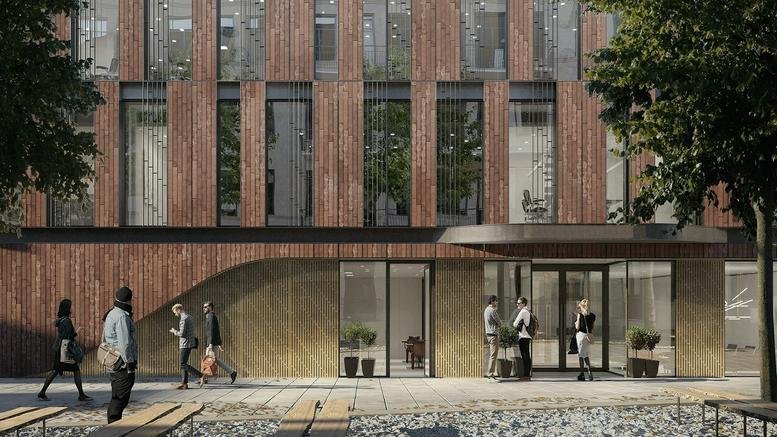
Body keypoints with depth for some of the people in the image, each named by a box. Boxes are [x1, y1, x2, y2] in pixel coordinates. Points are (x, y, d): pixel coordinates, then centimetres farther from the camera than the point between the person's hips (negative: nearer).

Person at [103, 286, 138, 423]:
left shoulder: (111, 314, 16)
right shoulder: (122, 317, -17)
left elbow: (105, 339, 23)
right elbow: (124, 343, -21)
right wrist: (130, 363, -18)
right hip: (123, 364, -10)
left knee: (116, 398, 16)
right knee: (120, 397, -8)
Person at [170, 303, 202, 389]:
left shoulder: (183, 319, -17)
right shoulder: (190, 317, 15)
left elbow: (182, 333, -21)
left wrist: (174, 331, -3)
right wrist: (176, 332, 16)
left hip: (185, 344, -10)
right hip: (189, 343, 10)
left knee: (183, 364, -7)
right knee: (183, 363, 12)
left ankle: (201, 376, -11)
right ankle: (184, 383, 12)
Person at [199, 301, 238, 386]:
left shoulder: (211, 316, -13)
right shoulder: (211, 316, 19)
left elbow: (212, 331, -22)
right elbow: (217, 332, 21)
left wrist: (211, 343, -27)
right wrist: (219, 344, 22)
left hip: (212, 343, -10)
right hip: (211, 343, 10)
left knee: (215, 360, -8)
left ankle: (232, 372, -6)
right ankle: (203, 378, 10)